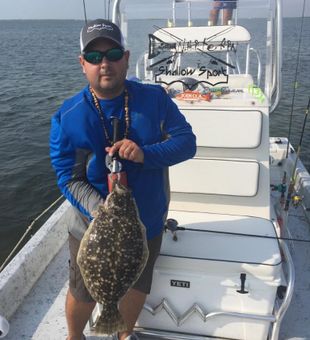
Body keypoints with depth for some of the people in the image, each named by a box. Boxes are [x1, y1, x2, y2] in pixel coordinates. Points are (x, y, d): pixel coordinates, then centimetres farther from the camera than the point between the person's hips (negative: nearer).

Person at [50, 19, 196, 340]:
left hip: (147, 225, 2)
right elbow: (69, 179, -16)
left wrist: (146, 154, -31)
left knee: (136, 288, 23)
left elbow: (187, 142, -12)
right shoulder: (67, 118, -16)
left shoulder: (155, 99, -10)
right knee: (83, 295, 18)